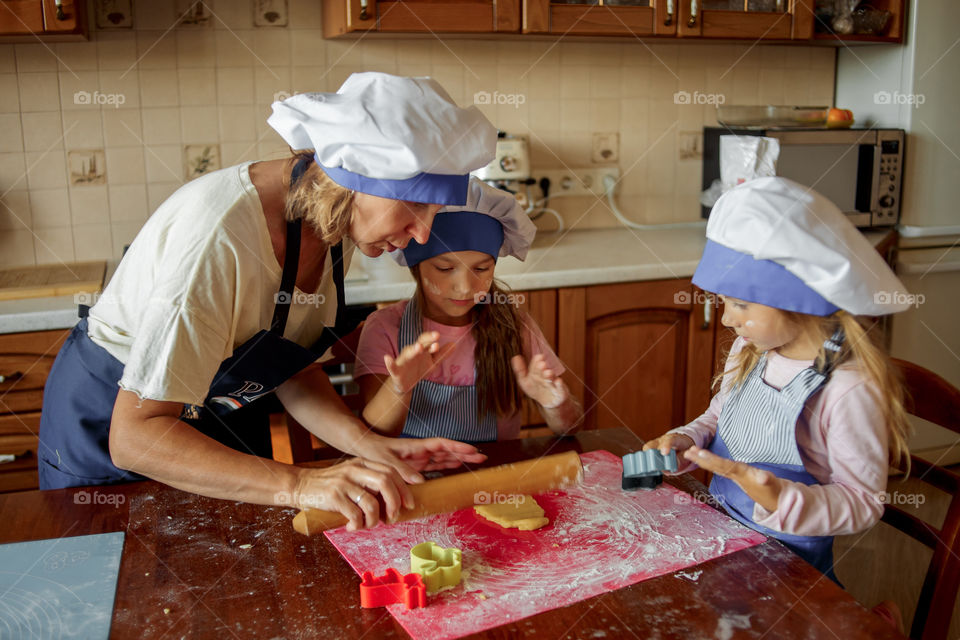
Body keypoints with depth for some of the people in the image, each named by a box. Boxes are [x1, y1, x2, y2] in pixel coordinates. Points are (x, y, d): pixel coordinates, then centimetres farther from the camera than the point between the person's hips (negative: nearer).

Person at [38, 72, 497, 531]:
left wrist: (369, 445, -21)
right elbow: (135, 435, -37)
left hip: (229, 418, 7)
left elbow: (293, 369, -5)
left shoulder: (337, 224, -14)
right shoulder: (219, 237, -37)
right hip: (110, 427, -6)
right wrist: (298, 484, -46)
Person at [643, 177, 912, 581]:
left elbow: (863, 503, -16)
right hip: (720, 533, 6)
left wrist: (780, 499, -30)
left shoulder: (849, 389, -22)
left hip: (788, 563, -6)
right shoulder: (750, 348, 1)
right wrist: (685, 440, -2)